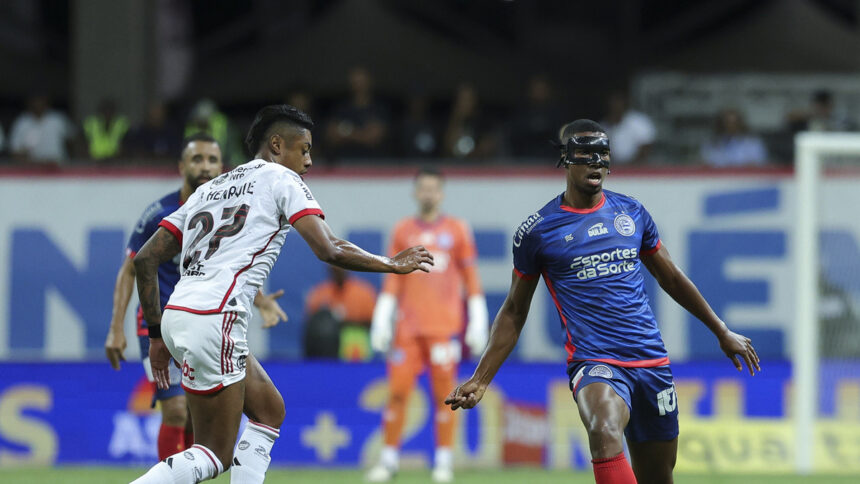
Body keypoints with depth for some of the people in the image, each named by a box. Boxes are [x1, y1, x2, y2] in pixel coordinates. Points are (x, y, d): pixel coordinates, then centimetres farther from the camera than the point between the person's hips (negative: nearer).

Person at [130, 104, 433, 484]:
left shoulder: (208, 189, 25)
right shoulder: (280, 179, 5)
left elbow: (145, 259, 19)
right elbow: (329, 250, -7)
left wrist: (156, 334, 22)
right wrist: (390, 265, 7)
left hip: (175, 316, 8)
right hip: (214, 320, -8)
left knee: (269, 411, 21)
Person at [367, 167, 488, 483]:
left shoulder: (457, 230, 7)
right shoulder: (403, 231, 11)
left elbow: (471, 279, 7)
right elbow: (393, 280, 12)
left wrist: (477, 324, 1)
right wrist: (381, 322, 5)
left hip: (445, 326, -2)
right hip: (408, 326, 2)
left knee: (443, 391, -4)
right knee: (397, 391, -3)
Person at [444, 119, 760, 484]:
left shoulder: (631, 213, 11)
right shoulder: (537, 230, 2)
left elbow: (671, 278, 24)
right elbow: (514, 312, 10)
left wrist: (722, 332, 28)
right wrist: (480, 379, 5)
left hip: (651, 360, 4)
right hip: (594, 360, -4)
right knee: (605, 434, -35)